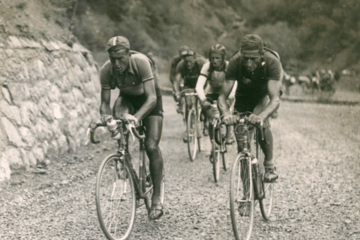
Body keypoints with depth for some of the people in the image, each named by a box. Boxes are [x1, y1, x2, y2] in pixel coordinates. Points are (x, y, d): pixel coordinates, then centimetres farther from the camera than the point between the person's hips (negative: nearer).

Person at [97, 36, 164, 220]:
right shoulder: (106, 70, -25)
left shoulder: (141, 62, -36)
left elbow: (152, 97, -40)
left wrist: (137, 117, -56)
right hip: (127, 98, 3)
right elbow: (105, 101, -18)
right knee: (117, 116, -35)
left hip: (148, 100, -3)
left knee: (152, 147, -15)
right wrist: (105, 115, -41)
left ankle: (156, 197, -4)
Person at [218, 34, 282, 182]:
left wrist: (261, 116, -64)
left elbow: (275, 99, -45)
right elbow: (222, 96, -34)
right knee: (241, 142, -2)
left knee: (262, 123, -32)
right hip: (243, 97, 2)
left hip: (263, 95, -2)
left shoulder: (272, 62, -38)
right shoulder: (235, 63, -34)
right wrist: (225, 113, -56)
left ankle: (269, 164, -14)